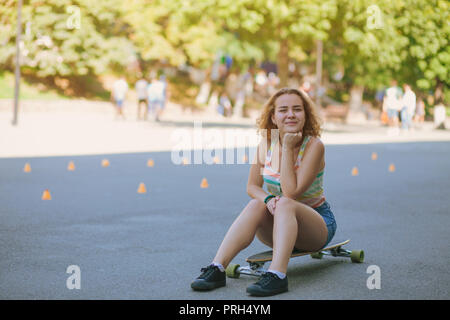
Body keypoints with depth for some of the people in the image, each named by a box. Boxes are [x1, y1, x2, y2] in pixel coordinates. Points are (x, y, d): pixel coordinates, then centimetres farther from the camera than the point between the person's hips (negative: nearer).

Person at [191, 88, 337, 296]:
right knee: (256, 204, -28)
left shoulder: (314, 146, -17)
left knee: (285, 204, -34)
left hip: (317, 223, -4)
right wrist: (268, 199, -21)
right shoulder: (266, 144, -3)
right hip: (279, 224, 4)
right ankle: (216, 269, -36)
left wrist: (287, 148, -24)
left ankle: (277, 275, -50)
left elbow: (291, 192, -24)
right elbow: (252, 186, 1)